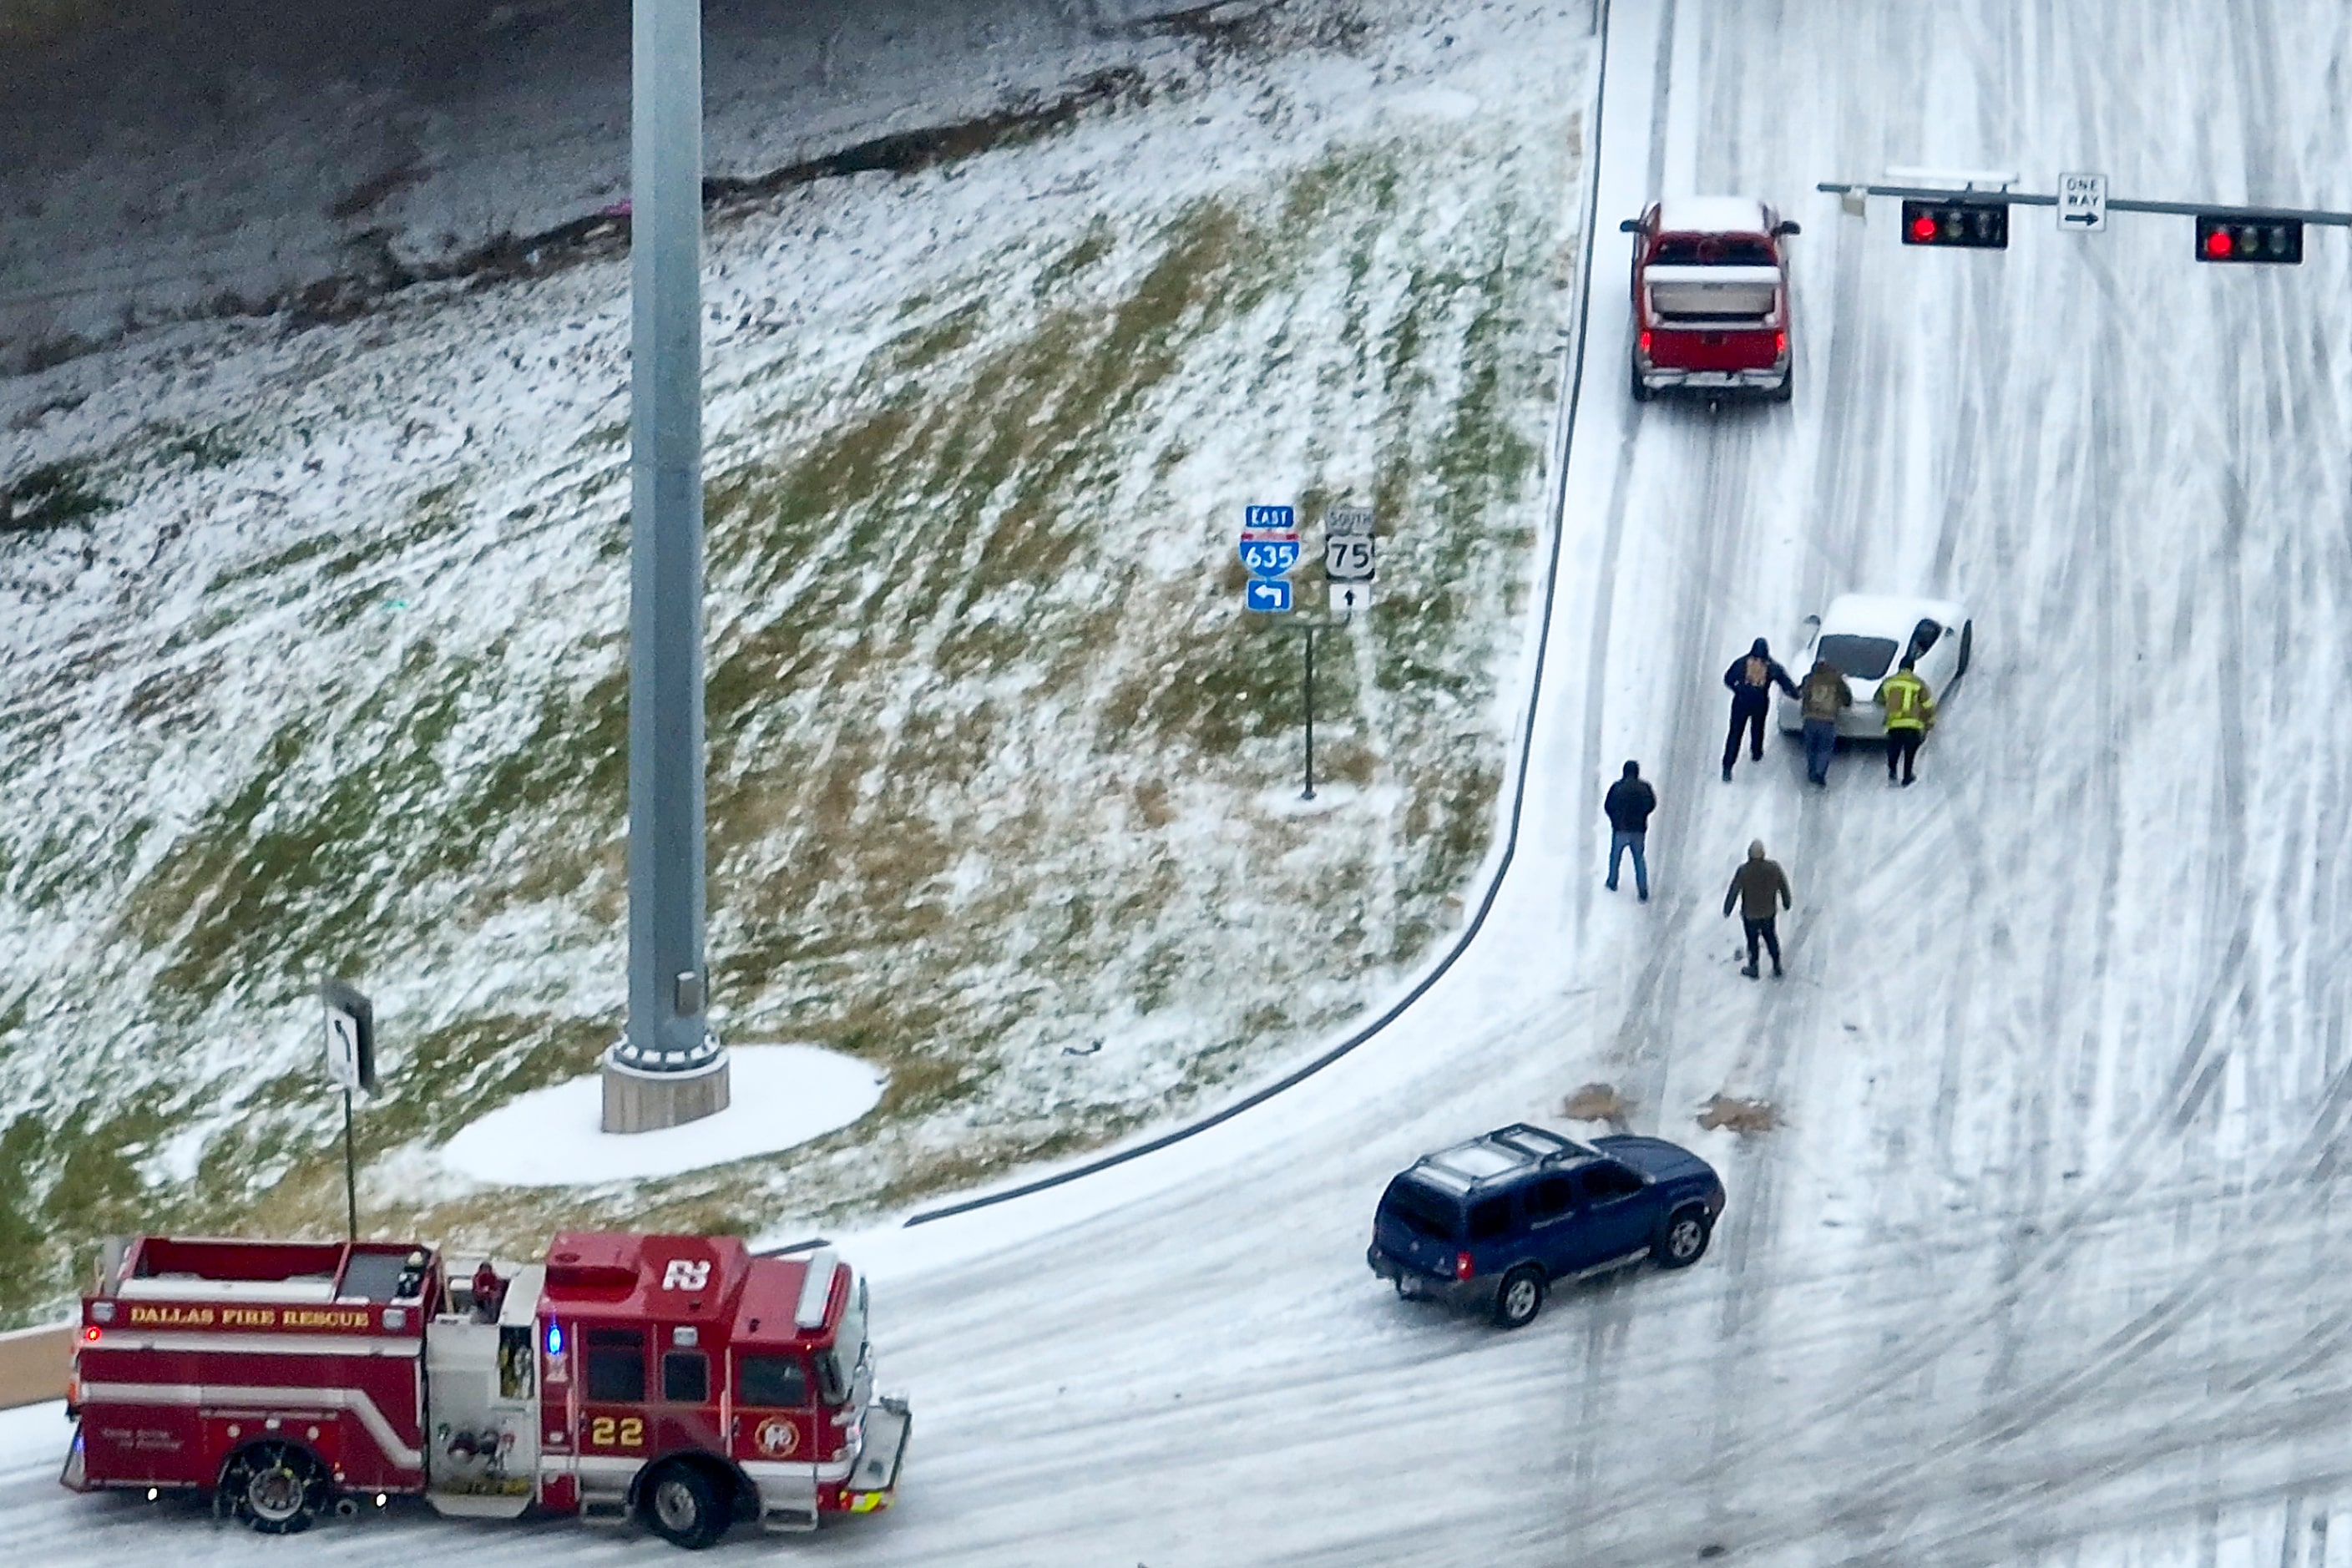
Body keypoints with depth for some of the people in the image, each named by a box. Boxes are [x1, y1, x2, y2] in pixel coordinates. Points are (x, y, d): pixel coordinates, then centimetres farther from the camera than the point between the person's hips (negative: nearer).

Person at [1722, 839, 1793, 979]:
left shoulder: (1743, 871, -27)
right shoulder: (1774, 868, -19)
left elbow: (1733, 892, -16)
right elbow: (1783, 887, -4)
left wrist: (1727, 911, 0)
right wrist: (1787, 903, 16)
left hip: (1750, 914, -2)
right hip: (1769, 912, 2)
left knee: (1752, 940, 19)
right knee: (1770, 937, 25)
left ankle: (1753, 970, 38)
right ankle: (1777, 967, 33)